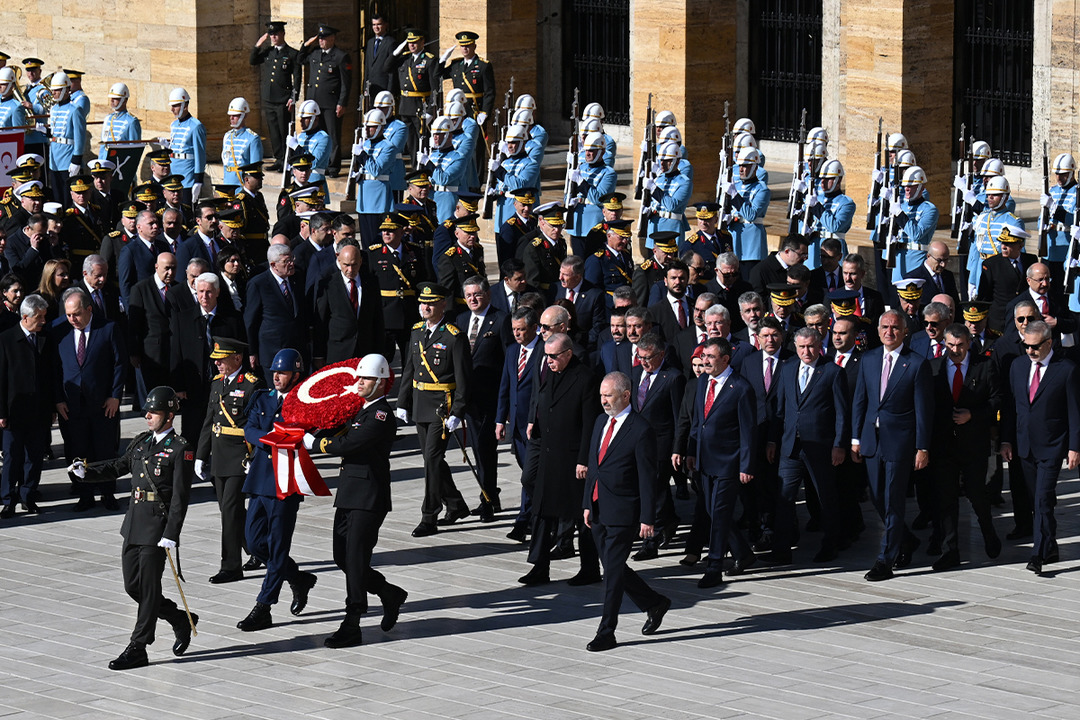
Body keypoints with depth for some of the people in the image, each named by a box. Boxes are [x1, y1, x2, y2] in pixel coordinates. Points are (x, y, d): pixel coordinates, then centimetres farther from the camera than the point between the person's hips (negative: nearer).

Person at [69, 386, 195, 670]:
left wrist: (171, 535, -19)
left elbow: (180, 497, -13)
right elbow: (118, 466, 23)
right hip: (134, 525, 8)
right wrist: (87, 471, 5)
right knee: (133, 586, 10)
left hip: (158, 527, -8)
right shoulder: (141, 442, 12)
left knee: (149, 588, -2)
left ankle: (138, 648, 3)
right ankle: (180, 620, 27)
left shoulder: (180, 449, -10)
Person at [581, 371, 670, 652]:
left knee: (613, 571, -4)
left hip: (622, 512, -8)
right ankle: (655, 603, 31)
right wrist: (587, 503, 13)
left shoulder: (640, 430, -13)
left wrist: (647, 518, -14)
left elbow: (648, 478, -12)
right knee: (612, 568, 13)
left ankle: (606, 633, 3)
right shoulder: (601, 422, 11)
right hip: (598, 510, 8)